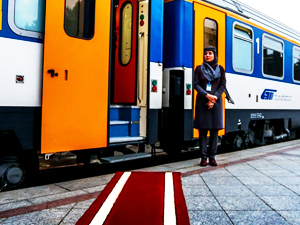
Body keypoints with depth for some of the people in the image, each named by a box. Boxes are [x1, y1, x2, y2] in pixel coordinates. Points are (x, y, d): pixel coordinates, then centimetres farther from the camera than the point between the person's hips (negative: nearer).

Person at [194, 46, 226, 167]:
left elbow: (223, 85, 6)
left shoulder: (220, 69, 12)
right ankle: (204, 157, 4)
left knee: (215, 129, 1)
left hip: (216, 101, 1)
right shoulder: (199, 68, 10)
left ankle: (212, 157, 8)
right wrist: (207, 95, -13)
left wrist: (214, 98, -9)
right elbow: (196, 84, 1)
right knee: (202, 129, -2)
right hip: (202, 102, -1)